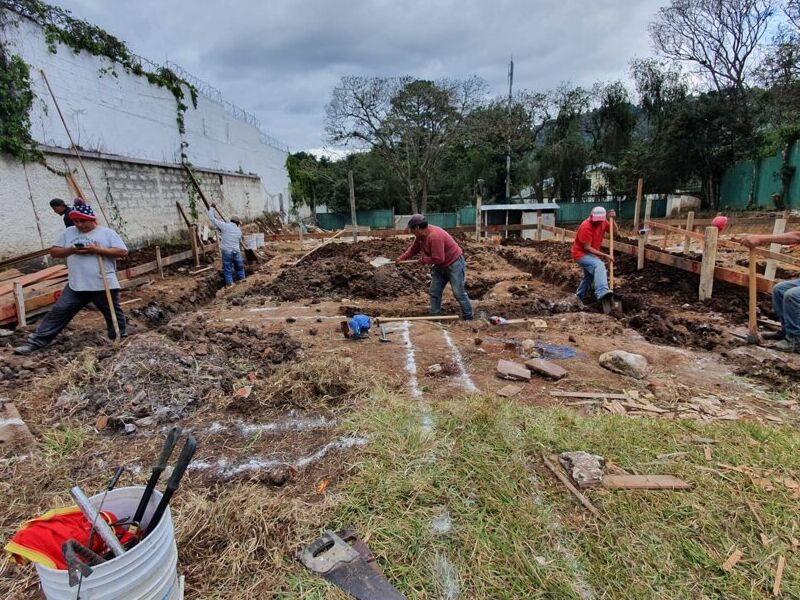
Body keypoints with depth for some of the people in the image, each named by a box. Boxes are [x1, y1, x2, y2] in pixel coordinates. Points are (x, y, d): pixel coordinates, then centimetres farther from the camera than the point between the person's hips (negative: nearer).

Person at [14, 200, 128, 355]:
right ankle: (36, 342, 11)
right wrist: (71, 250, -9)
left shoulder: (107, 233, -2)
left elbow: (123, 252, -11)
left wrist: (97, 250, -19)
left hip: (104, 285, -3)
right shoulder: (68, 232, 10)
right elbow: (54, 252, 12)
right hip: (75, 286, 4)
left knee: (113, 313, 9)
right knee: (58, 312, 5)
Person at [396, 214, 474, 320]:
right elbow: (413, 249, 13)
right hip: (440, 266, 10)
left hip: (454, 264, -9)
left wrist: (424, 260, -16)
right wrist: (401, 258, 3)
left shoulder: (434, 236, -32)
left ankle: (468, 318, 6)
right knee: (434, 292, 8)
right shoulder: (420, 235, -2)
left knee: (458, 293, -6)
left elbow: (438, 259, -32)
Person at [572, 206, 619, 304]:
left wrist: (612, 219, -14)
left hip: (590, 254, 10)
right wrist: (604, 255, -24)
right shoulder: (586, 227, -25)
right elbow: (587, 248, -24)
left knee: (589, 277, 23)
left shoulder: (603, 222, -3)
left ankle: (578, 297, 43)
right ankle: (602, 292, -52)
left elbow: (616, 231, 1)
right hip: (581, 254, -10)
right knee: (599, 265, -34)